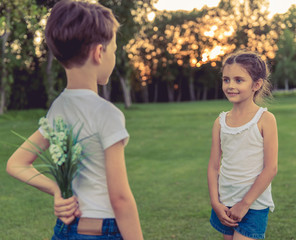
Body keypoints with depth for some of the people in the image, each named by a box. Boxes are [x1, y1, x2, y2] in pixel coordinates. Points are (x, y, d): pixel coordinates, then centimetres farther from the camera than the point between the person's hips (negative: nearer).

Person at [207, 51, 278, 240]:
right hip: (225, 204, 5)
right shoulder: (221, 122, 4)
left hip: (254, 205, -4)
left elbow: (271, 168, -12)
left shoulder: (265, 119, -9)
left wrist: (244, 204, -12)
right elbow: (214, 166, 7)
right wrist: (216, 203, -2)